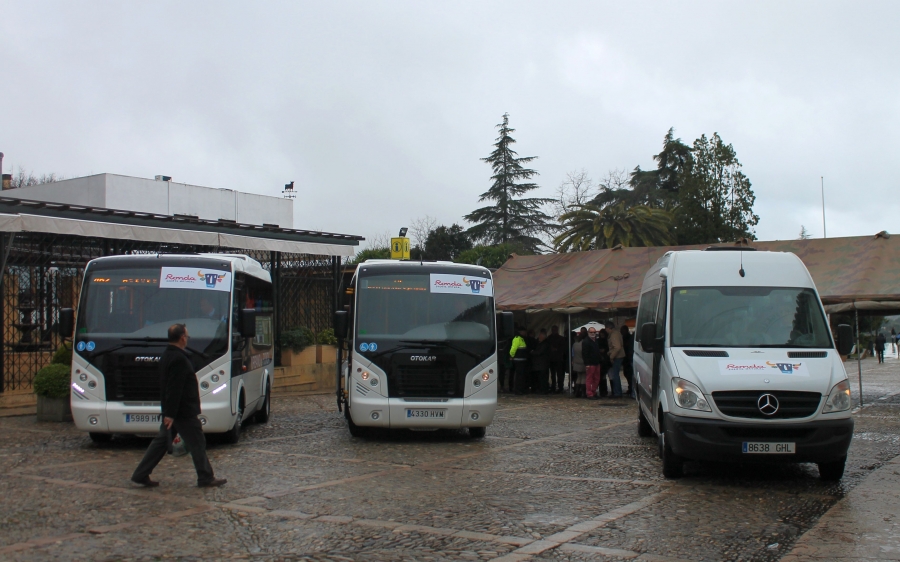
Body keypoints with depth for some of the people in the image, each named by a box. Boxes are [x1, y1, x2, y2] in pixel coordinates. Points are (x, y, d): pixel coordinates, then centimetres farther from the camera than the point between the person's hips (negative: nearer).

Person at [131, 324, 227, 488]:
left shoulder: (167, 355, 13)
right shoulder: (179, 359, -20)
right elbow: (174, 389, -25)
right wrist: (170, 413, -25)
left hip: (172, 411, 10)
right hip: (183, 412, -10)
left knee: (161, 442, 13)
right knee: (197, 444, -1)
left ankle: (140, 475, 14)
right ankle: (206, 478, 7)